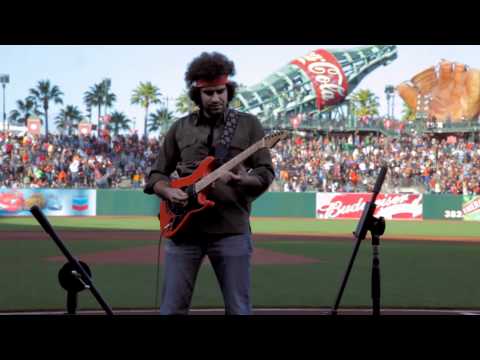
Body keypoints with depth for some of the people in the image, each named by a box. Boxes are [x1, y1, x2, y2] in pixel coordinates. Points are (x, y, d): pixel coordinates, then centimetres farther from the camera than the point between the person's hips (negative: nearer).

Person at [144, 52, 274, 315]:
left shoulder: (248, 125, 6)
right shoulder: (180, 128, 11)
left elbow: (266, 173, 2)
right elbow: (156, 174, 14)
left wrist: (245, 180, -20)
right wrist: (168, 191, -8)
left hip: (231, 230, -2)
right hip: (184, 229, 2)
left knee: (238, 309, 1)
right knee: (172, 309, 3)